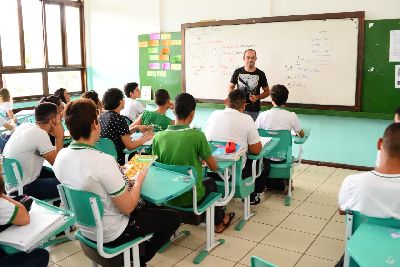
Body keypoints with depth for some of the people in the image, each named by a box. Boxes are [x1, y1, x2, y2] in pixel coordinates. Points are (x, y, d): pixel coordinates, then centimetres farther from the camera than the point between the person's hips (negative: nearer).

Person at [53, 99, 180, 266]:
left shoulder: (60, 156, -9)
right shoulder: (104, 161, -33)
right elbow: (127, 208, -24)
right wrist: (139, 180, -8)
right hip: (110, 235, -7)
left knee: (146, 205, 28)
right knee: (173, 218, 9)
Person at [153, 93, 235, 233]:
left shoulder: (158, 136, -11)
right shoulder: (197, 135, -19)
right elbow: (213, 167, -11)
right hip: (191, 197, -3)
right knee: (211, 182, 31)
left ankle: (219, 220, 50)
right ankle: (219, 222, 50)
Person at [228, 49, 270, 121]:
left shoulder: (260, 74, -1)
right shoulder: (237, 72, 1)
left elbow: (267, 91, 5)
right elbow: (230, 87, 10)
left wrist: (257, 97, -13)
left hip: (254, 110, 0)